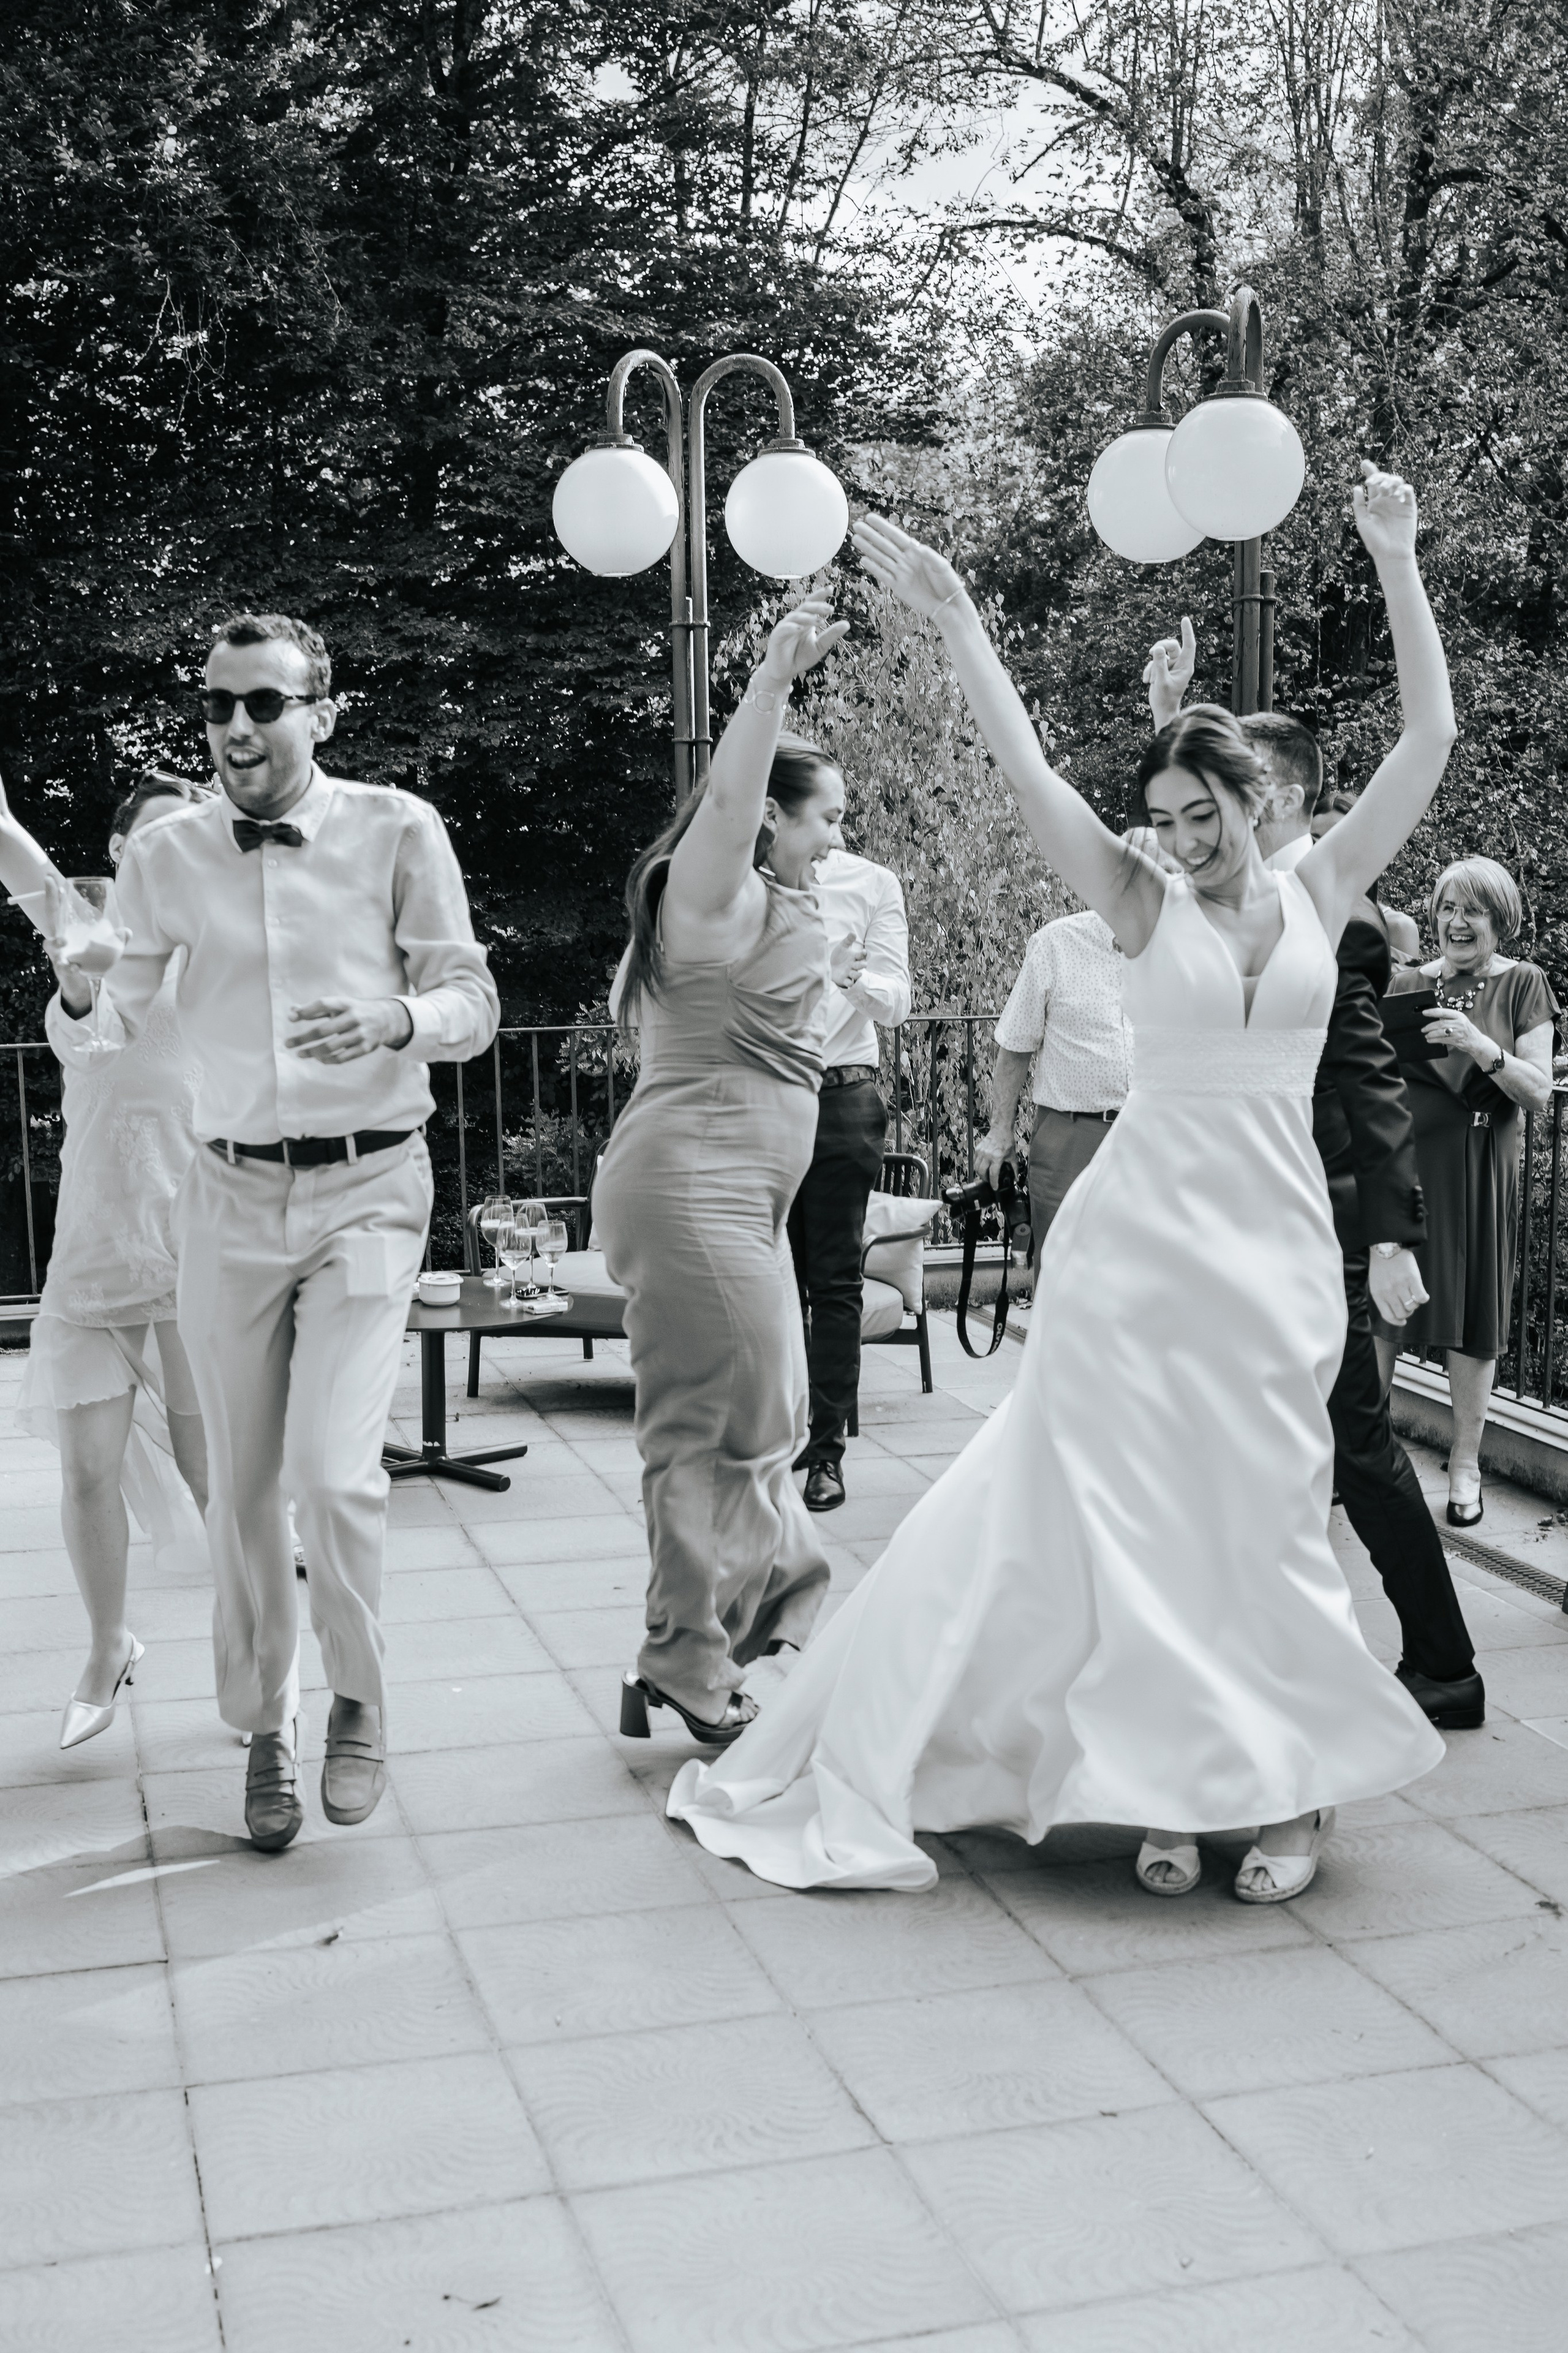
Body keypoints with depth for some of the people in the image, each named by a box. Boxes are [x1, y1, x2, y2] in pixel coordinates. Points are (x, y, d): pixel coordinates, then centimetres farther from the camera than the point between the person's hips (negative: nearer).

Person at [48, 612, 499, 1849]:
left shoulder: (396, 829, -4)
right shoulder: (167, 852, 2)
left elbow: (474, 1001, -2)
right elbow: (118, 1018, 13)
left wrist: (397, 1018, -18)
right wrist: (87, 981, -5)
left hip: (366, 1190, -3)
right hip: (230, 1194, 3)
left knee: (335, 1470, -15)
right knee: (242, 1487, 8)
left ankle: (361, 1700, 13)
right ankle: (266, 1731, 28)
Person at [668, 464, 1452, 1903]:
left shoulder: (1323, 892, 8)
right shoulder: (1146, 908, 4)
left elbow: (1429, 739, 5)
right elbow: (1026, 770, -3)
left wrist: (1399, 567, 2)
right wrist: (957, 622, -8)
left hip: (1277, 1232, 1)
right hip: (1147, 1227, -1)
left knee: (1266, 1510, 4)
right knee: (1131, 1503, -1)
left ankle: (1289, 1780, 18)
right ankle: (1176, 1780, 10)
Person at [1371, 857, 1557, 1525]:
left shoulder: (1523, 984, 0)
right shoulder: (1409, 982, 7)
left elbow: (1539, 1093, -7)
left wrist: (1481, 1046, -22)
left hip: (1479, 1169, -2)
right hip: (1403, 1161, 2)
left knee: (1472, 1325, 3)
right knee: (1382, 1313, 2)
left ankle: (1464, 1467, 15)